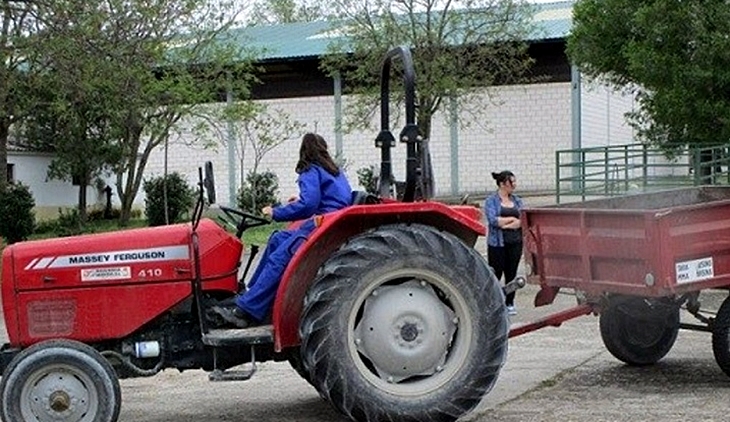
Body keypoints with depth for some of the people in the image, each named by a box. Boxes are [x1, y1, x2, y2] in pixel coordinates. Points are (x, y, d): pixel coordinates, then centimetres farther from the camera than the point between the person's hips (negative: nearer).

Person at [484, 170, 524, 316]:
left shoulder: (517, 200, 11)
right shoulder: (491, 201, -3)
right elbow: (493, 220, -16)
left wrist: (504, 223, -13)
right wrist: (512, 219, -8)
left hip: (515, 242, 4)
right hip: (498, 243, -4)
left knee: (511, 273, 9)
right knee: (496, 274, -2)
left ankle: (510, 304, 18)